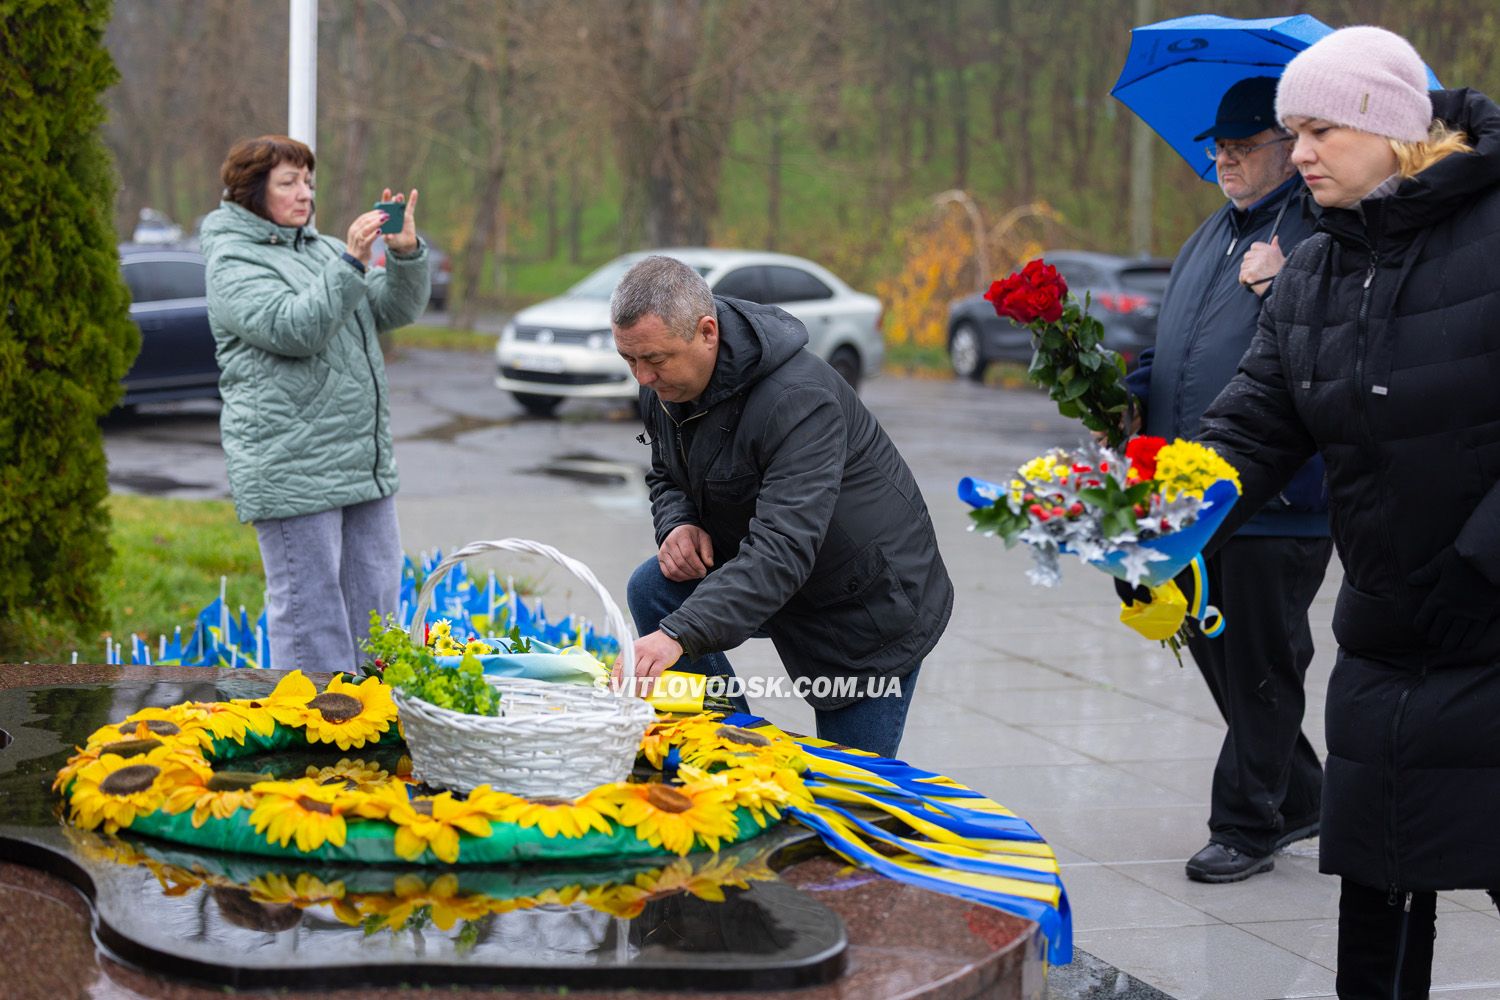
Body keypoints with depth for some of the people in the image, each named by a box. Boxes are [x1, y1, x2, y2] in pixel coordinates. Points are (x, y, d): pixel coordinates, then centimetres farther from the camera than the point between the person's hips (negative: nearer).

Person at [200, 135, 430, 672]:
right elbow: (293, 329, -20)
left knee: (375, 595, 12)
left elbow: (395, 310, 13)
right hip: (290, 471, -8)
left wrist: (405, 254, -4)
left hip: (364, 462, 8)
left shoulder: (321, 249, 18)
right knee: (310, 608, -5)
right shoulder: (233, 263, -6)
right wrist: (351, 262, -24)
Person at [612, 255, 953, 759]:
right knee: (653, 589, -16)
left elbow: (784, 551, -43)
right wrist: (677, 524, -13)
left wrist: (678, 635, -53)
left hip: (873, 607, -7)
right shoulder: (663, 385, -7)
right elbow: (666, 477, 13)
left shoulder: (798, 402, -34)